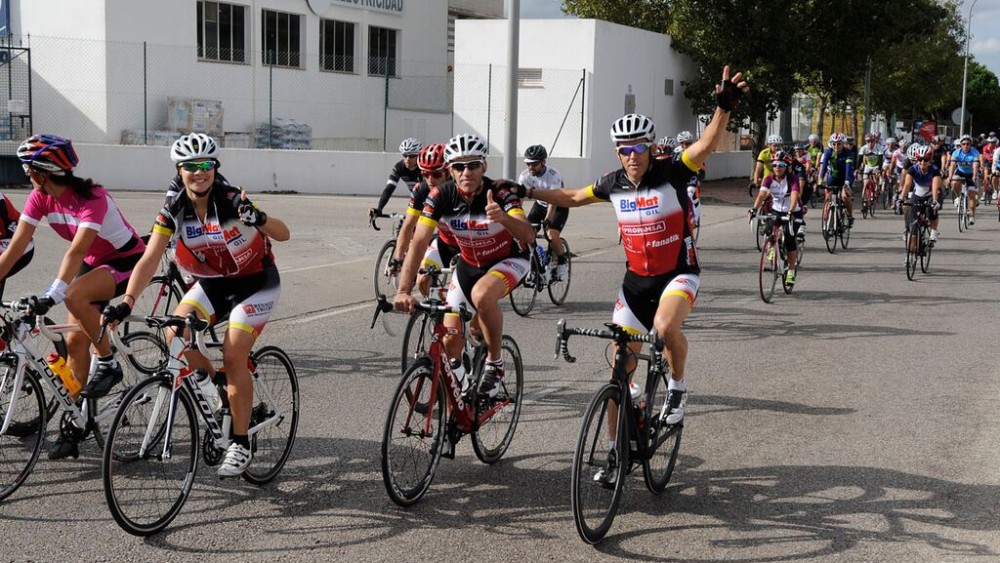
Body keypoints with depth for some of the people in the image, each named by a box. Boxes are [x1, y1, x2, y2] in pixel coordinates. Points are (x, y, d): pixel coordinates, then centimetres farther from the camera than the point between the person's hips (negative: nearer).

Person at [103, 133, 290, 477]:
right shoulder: (174, 210, -12)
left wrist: (257, 218, -49)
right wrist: (127, 302, -33)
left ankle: (241, 445, -2)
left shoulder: (231, 200, -22)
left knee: (233, 358, -16)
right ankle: (214, 388, 10)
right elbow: (150, 259, -19)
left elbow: (283, 234, -27)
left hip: (255, 281, -4)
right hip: (213, 282, 4)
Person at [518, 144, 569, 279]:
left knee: (552, 236, -25)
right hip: (540, 205, 5)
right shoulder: (525, 176, -19)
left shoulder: (554, 175, -32)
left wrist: (547, 220, -53)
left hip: (559, 207, -5)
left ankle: (562, 263, 0)